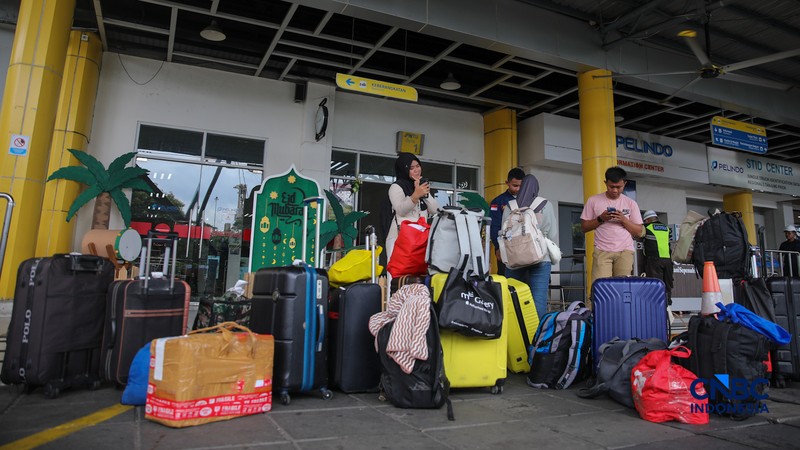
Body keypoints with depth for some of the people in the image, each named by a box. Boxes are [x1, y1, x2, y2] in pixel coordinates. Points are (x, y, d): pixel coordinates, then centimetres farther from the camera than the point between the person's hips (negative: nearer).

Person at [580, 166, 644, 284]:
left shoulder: (631, 203, 10)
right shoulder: (593, 201, 6)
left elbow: (639, 232, 8)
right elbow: (584, 227, 7)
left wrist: (623, 219, -7)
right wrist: (600, 219, -7)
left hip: (625, 251, 1)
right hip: (602, 251, -1)